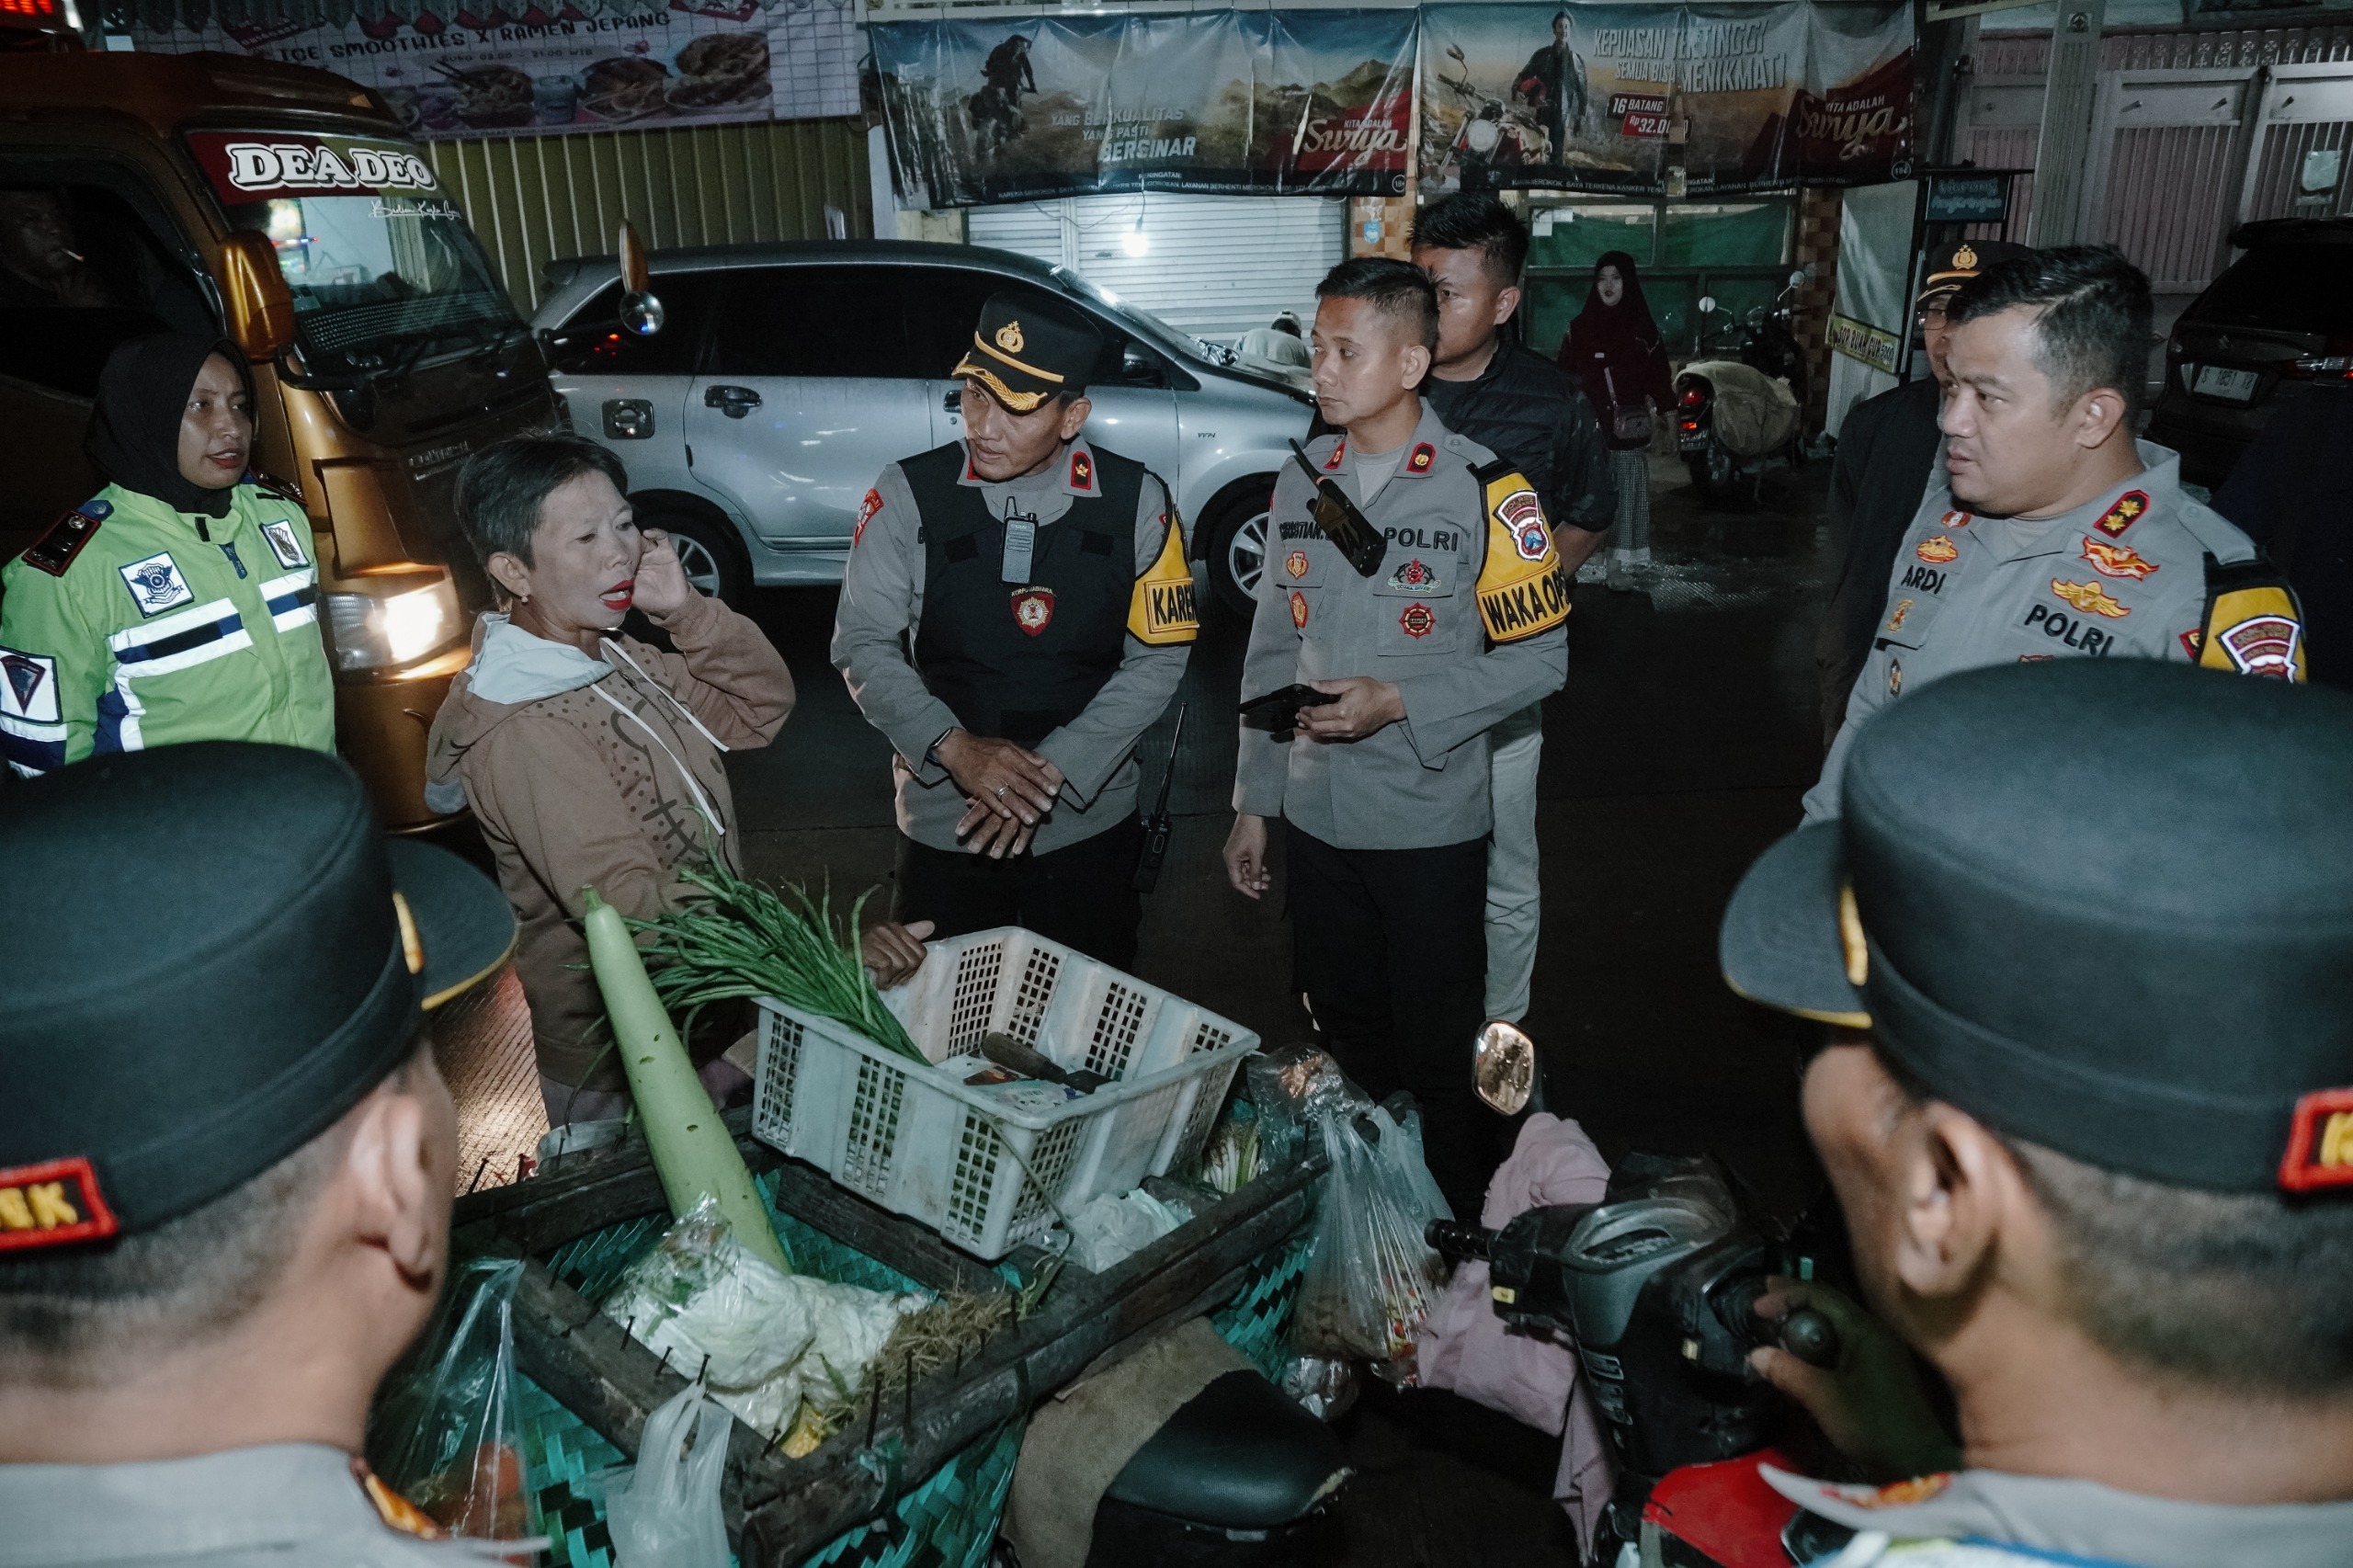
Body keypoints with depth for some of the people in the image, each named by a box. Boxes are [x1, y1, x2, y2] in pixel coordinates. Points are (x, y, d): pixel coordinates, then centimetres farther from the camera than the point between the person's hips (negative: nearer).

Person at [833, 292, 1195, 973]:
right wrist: (953, 748, -22)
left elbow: (1158, 659, -7)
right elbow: (862, 645, -6)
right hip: (943, 826, 0)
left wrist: (1051, 770, -16)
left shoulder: (1138, 502, -8)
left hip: (1089, 823, 0)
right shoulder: (908, 494, -8)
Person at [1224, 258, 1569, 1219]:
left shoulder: (1483, 490, -12)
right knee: (1344, 1034, 19)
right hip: (1314, 816, 5)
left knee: (1439, 1053, 8)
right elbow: (1272, 654, 9)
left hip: (1430, 824, -5)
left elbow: (1539, 657, -9)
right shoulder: (1299, 482, 5)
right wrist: (1253, 800, 9)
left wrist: (1402, 703, -20)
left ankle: (1459, 1230, 29)